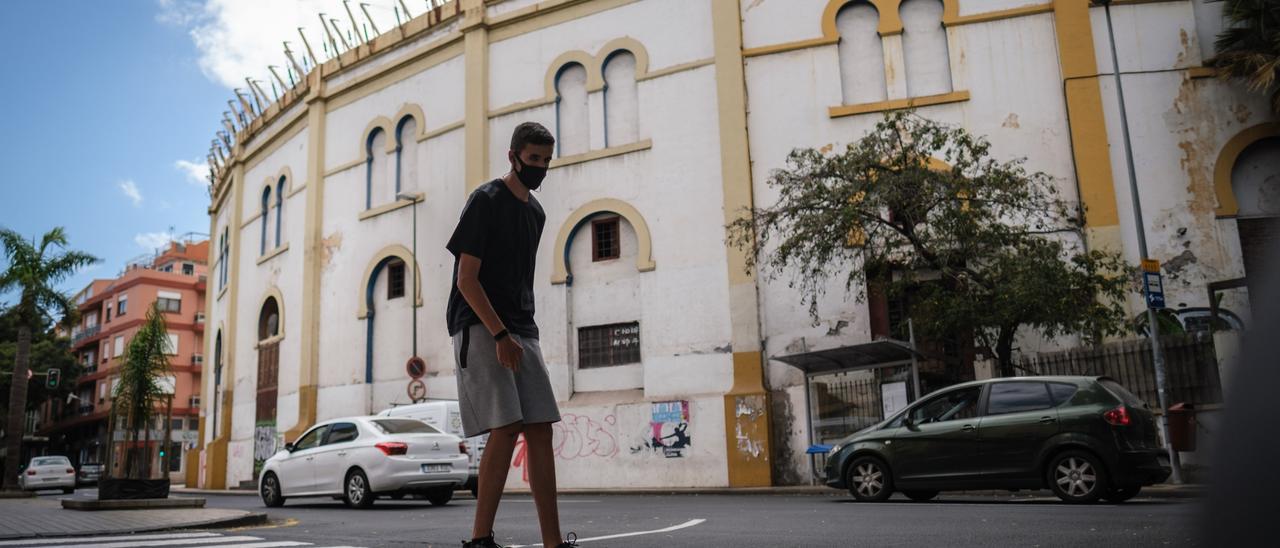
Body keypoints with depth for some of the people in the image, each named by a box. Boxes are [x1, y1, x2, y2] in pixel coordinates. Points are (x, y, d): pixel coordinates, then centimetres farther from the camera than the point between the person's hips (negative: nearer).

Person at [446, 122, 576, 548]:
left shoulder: (536, 212, 17)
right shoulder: (486, 201, -5)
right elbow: (466, 278, -12)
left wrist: (521, 332, 12)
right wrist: (500, 335, -19)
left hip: (521, 331, 7)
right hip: (480, 327, -7)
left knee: (540, 430, 1)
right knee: (506, 428, -17)